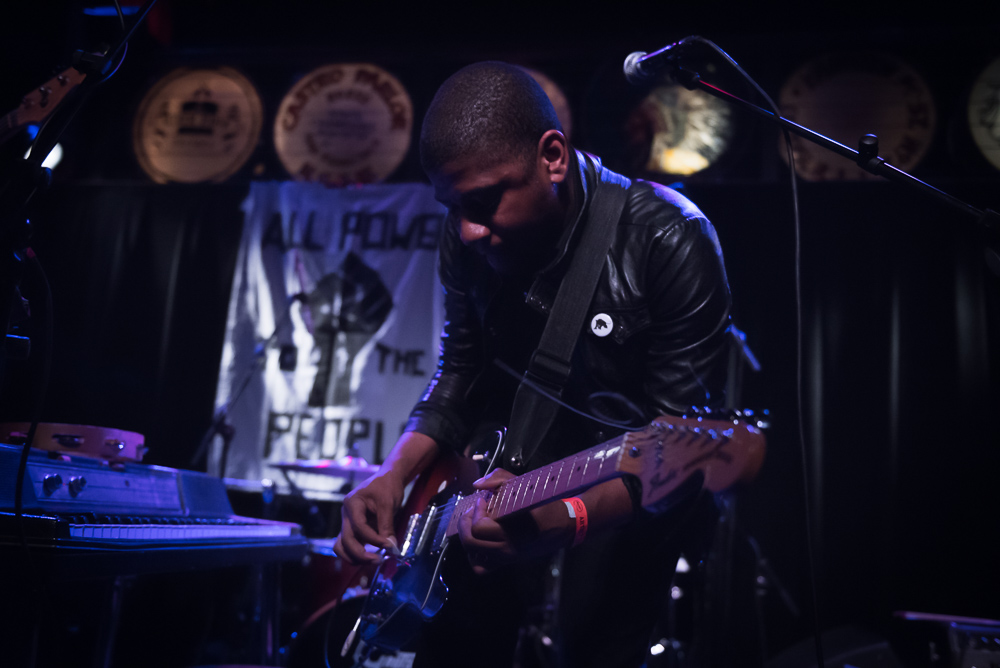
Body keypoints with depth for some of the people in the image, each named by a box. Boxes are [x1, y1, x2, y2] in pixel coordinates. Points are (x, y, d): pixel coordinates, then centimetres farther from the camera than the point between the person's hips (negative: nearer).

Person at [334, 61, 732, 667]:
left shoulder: (671, 242, -21)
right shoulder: (469, 240, -5)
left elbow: (679, 438, -22)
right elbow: (461, 369, 7)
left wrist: (563, 518, -37)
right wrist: (397, 473, -8)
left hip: (631, 489, -4)